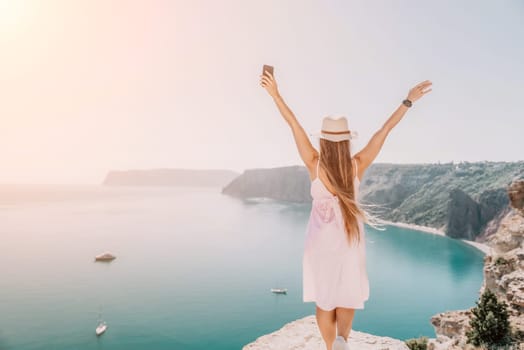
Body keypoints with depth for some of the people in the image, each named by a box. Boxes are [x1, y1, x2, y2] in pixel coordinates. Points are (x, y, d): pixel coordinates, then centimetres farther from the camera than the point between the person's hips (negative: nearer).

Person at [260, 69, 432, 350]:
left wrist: (275, 94, -16)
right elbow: (385, 130, -12)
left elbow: (294, 125, -17)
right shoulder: (358, 166, -16)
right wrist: (408, 101, -5)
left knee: (323, 298, 14)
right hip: (350, 239, 1)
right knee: (347, 296, 18)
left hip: (320, 240, -1)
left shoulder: (314, 165, -19)